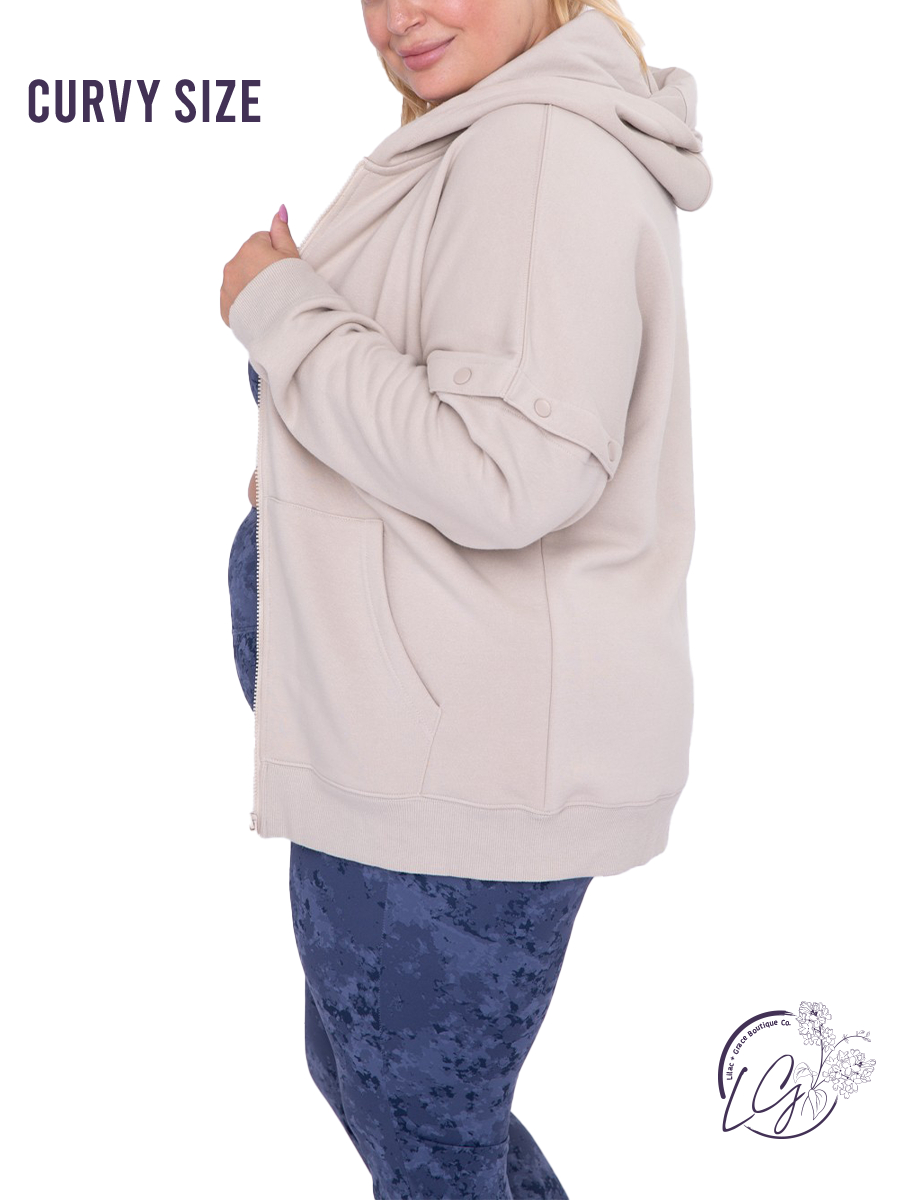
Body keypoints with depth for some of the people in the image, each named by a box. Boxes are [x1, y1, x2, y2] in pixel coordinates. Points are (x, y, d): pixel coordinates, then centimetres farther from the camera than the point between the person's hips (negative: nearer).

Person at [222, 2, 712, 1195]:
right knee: (357, 1072, 27)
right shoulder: (484, 145, 15)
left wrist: (280, 307, -17)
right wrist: (307, 469, 13)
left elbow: (505, 473, -27)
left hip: (461, 762, -11)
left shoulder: (540, 147, -19)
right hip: (412, 733, 11)